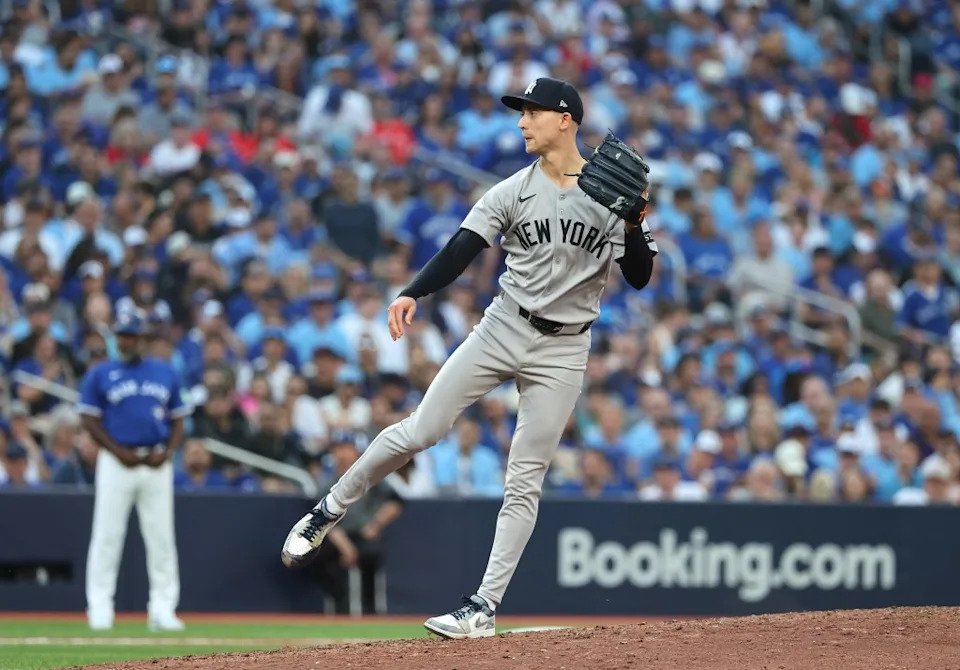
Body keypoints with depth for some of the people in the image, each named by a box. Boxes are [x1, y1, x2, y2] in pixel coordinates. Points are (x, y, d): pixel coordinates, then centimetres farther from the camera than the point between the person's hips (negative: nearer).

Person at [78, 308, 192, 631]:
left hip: (156, 464, 2)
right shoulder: (100, 374, 3)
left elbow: (178, 421, 13)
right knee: (107, 534, -4)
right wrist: (119, 452, -12)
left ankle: (163, 608, 5)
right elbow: (90, 420, 0)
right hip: (116, 461, -2)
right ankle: (100, 606, 0)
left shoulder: (166, 373, 10)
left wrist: (166, 453, -4)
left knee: (161, 536, 1)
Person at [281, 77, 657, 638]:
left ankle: (485, 608, 2)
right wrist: (412, 295, -26)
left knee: (525, 482, -1)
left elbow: (640, 278, -4)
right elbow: (461, 251, -10)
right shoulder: (512, 191, 1)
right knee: (420, 431, -7)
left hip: (563, 349, -1)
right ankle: (329, 512, 12)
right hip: (503, 329, 1)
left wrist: (634, 224, -22)